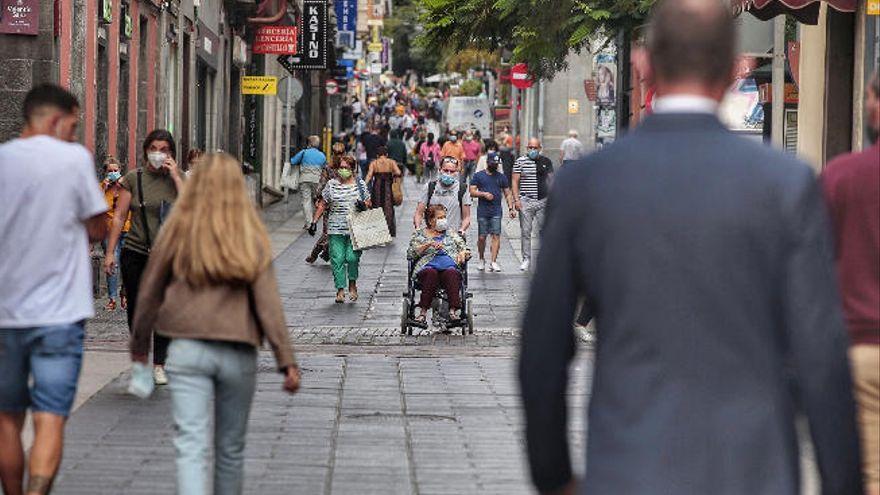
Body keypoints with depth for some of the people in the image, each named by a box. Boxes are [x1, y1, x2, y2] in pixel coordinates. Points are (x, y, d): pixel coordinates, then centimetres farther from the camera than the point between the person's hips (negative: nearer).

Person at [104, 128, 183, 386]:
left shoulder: (178, 179, 5)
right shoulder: (133, 178, 3)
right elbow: (119, 216, 4)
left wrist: (175, 177, -11)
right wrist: (110, 251, 0)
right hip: (135, 254, 0)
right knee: (136, 310, 5)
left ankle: (158, 364, 10)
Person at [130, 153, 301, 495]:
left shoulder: (179, 231, 0)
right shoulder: (251, 238, 0)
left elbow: (149, 292, 6)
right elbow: (268, 302, -5)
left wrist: (139, 344, 20)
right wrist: (286, 360, -3)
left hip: (187, 349, -1)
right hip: (238, 353, 1)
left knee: (191, 445, -7)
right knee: (231, 449, 16)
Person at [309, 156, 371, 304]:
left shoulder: (360, 184, 7)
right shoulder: (331, 184, 6)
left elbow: (368, 203, 13)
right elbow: (322, 205, 10)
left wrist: (364, 205, -10)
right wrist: (314, 221, 3)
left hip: (355, 229, -1)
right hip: (336, 229, 1)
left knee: (352, 257, -11)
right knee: (337, 259, -4)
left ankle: (352, 283, 12)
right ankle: (340, 289, 3)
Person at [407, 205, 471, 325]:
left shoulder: (451, 234, 27)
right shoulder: (419, 235, 20)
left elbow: (465, 249, 21)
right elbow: (410, 254, 6)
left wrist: (463, 253, -3)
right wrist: (428, 245, -5)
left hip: (450, 266, 1)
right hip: (428, 266, -1)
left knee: (451, 273, -35)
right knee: (431, 273, -38)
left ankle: (453, 311, -50)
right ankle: (423, 312, -43)